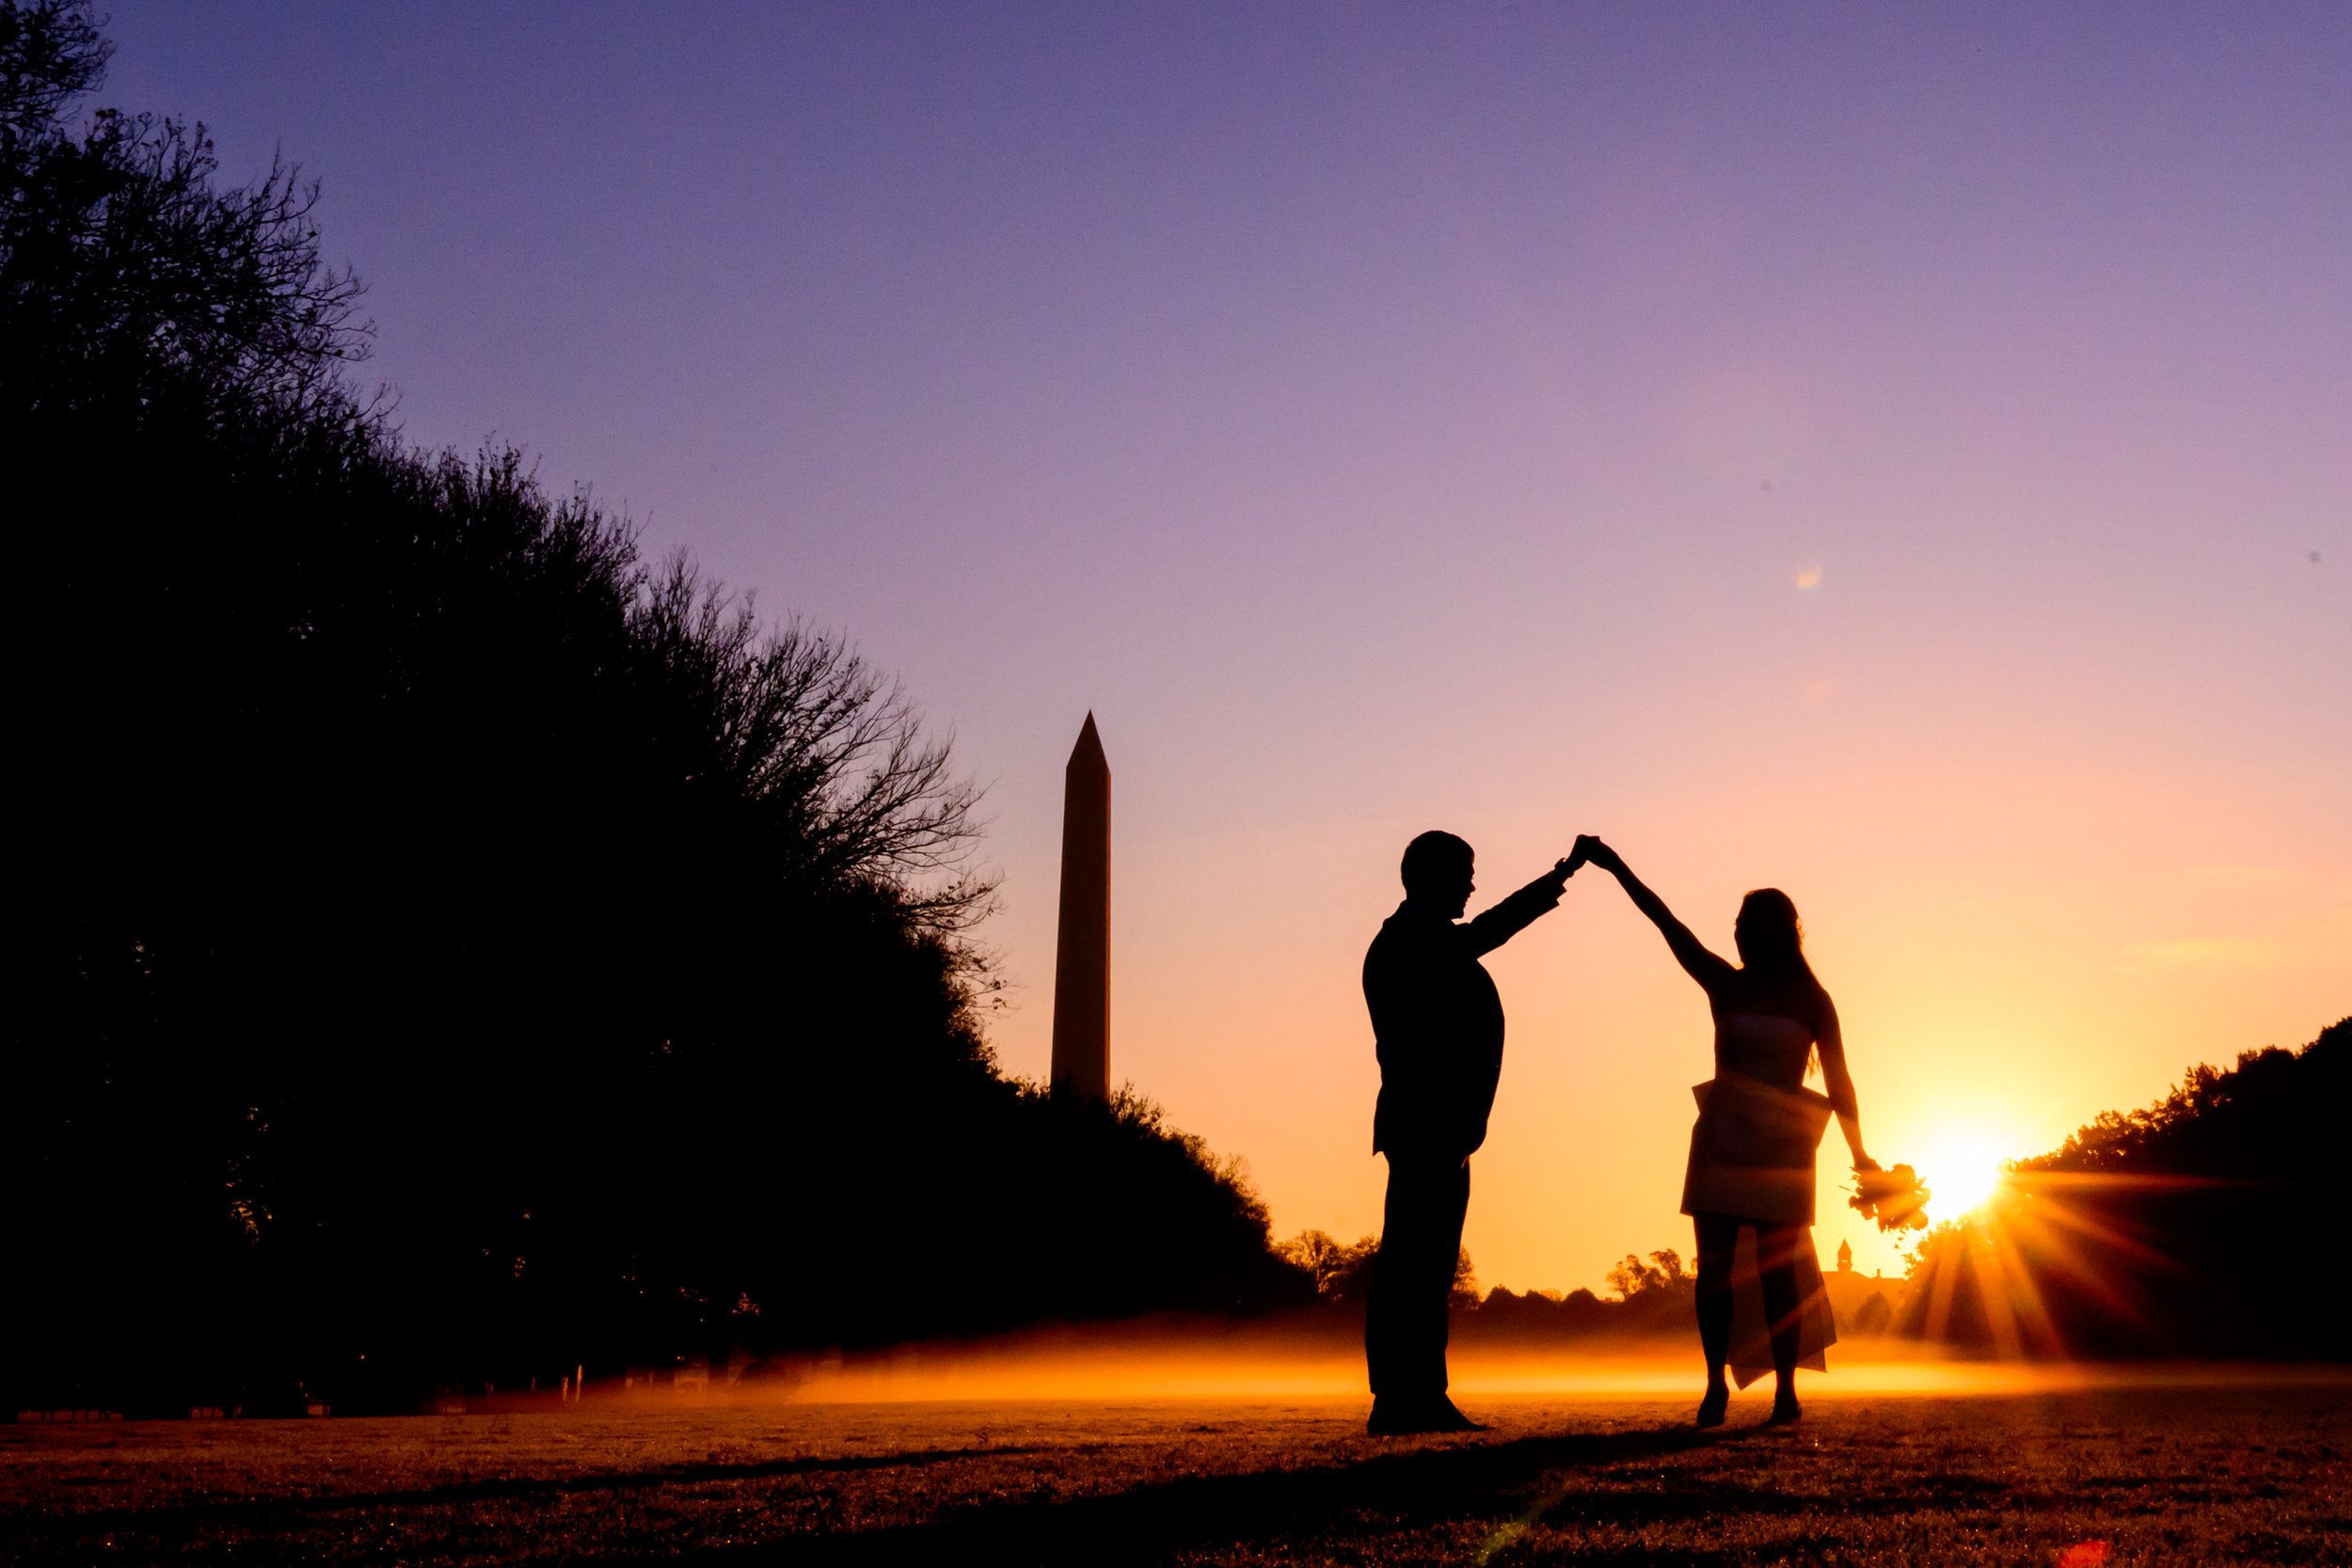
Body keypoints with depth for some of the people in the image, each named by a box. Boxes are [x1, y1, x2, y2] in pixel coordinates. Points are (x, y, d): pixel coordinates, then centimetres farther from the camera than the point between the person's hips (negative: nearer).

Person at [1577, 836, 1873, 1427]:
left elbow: (1838, 1079, 5)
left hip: (1782, 1148, -2)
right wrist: (1616, 866, -7)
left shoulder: (1811, 999, 3)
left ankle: (1785, 1387, 4)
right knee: (1714, 1264, -2)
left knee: (1777, 1268, -3)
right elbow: (1667, 922, -1)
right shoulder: (1724, 985, 6)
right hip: (1721, 1142, 2)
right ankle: (1715, 1383, 2)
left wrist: (1858, 1153, 3)